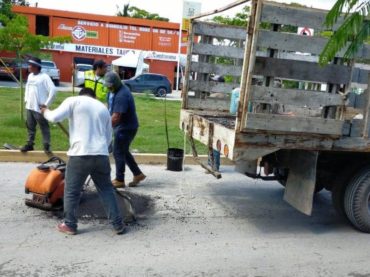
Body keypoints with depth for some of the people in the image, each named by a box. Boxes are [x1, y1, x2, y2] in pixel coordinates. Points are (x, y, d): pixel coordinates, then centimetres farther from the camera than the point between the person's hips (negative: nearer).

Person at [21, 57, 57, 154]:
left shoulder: (44, 77, -13)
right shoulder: (30, 76, 12)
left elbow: (53, 90, -19)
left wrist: (47, 104, -17)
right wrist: (26, 99, 15)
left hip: (39, 108, -8)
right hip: (29, 107, 8)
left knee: (44, 127, 0)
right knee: (30, 127, 15)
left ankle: (46, 146, 6)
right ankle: (30, 144, 25)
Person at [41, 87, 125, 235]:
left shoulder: (74, 101, 7)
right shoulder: (103, 108, 21)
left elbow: (55, 117, -5)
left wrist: (46, 112, 16)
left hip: (80, 155, -4)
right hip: (101, 155, 4)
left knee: (71, 191, 13)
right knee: (107, 190, 16)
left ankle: (69, 225, 22)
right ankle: (118, 225, 18)